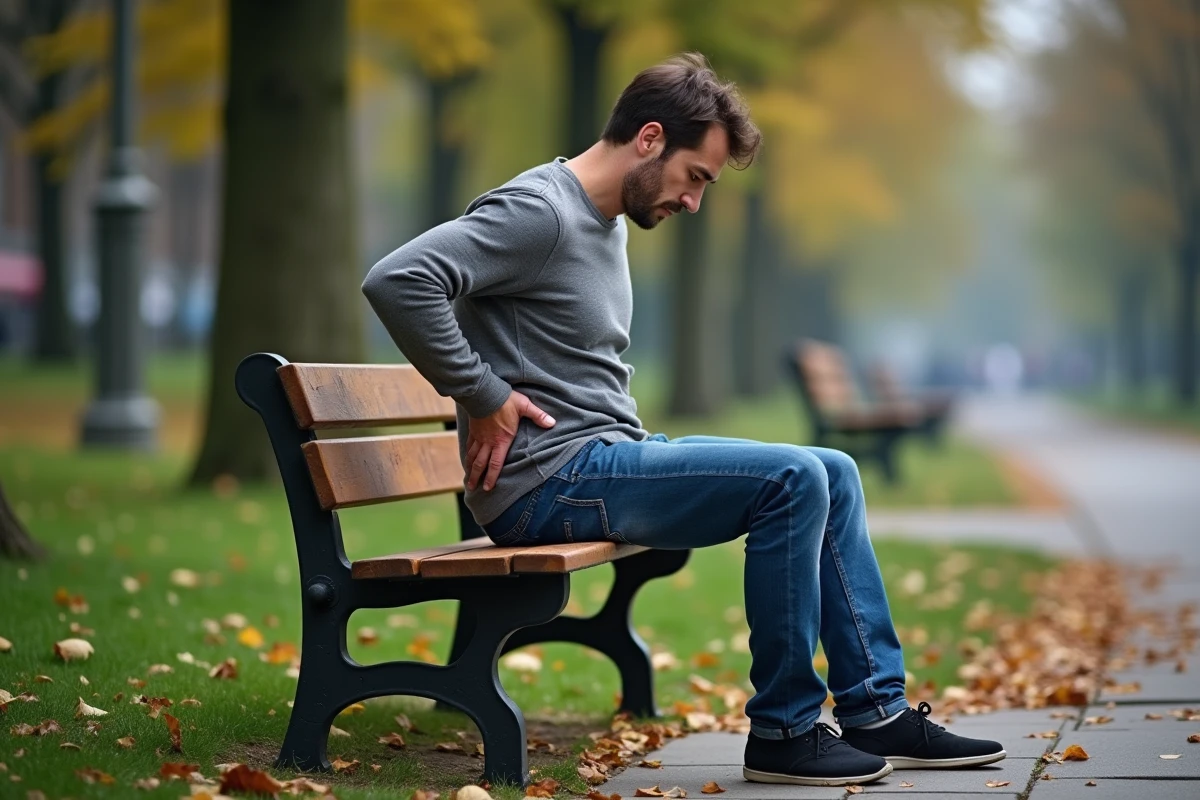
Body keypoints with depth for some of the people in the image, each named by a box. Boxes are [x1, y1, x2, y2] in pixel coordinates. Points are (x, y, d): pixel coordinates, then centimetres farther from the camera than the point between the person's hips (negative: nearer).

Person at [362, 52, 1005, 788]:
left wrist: (634, 438, 13)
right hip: (547, 481, -10)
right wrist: (482, 397, -21)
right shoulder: (539, 211, -15)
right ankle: (784, 732, -10)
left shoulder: (609, 224, 16)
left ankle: (876, 712, 8)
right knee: (792, 479, -21)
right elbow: (397, 281, -27)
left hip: (611, 456, 10)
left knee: (833, 474, 6)